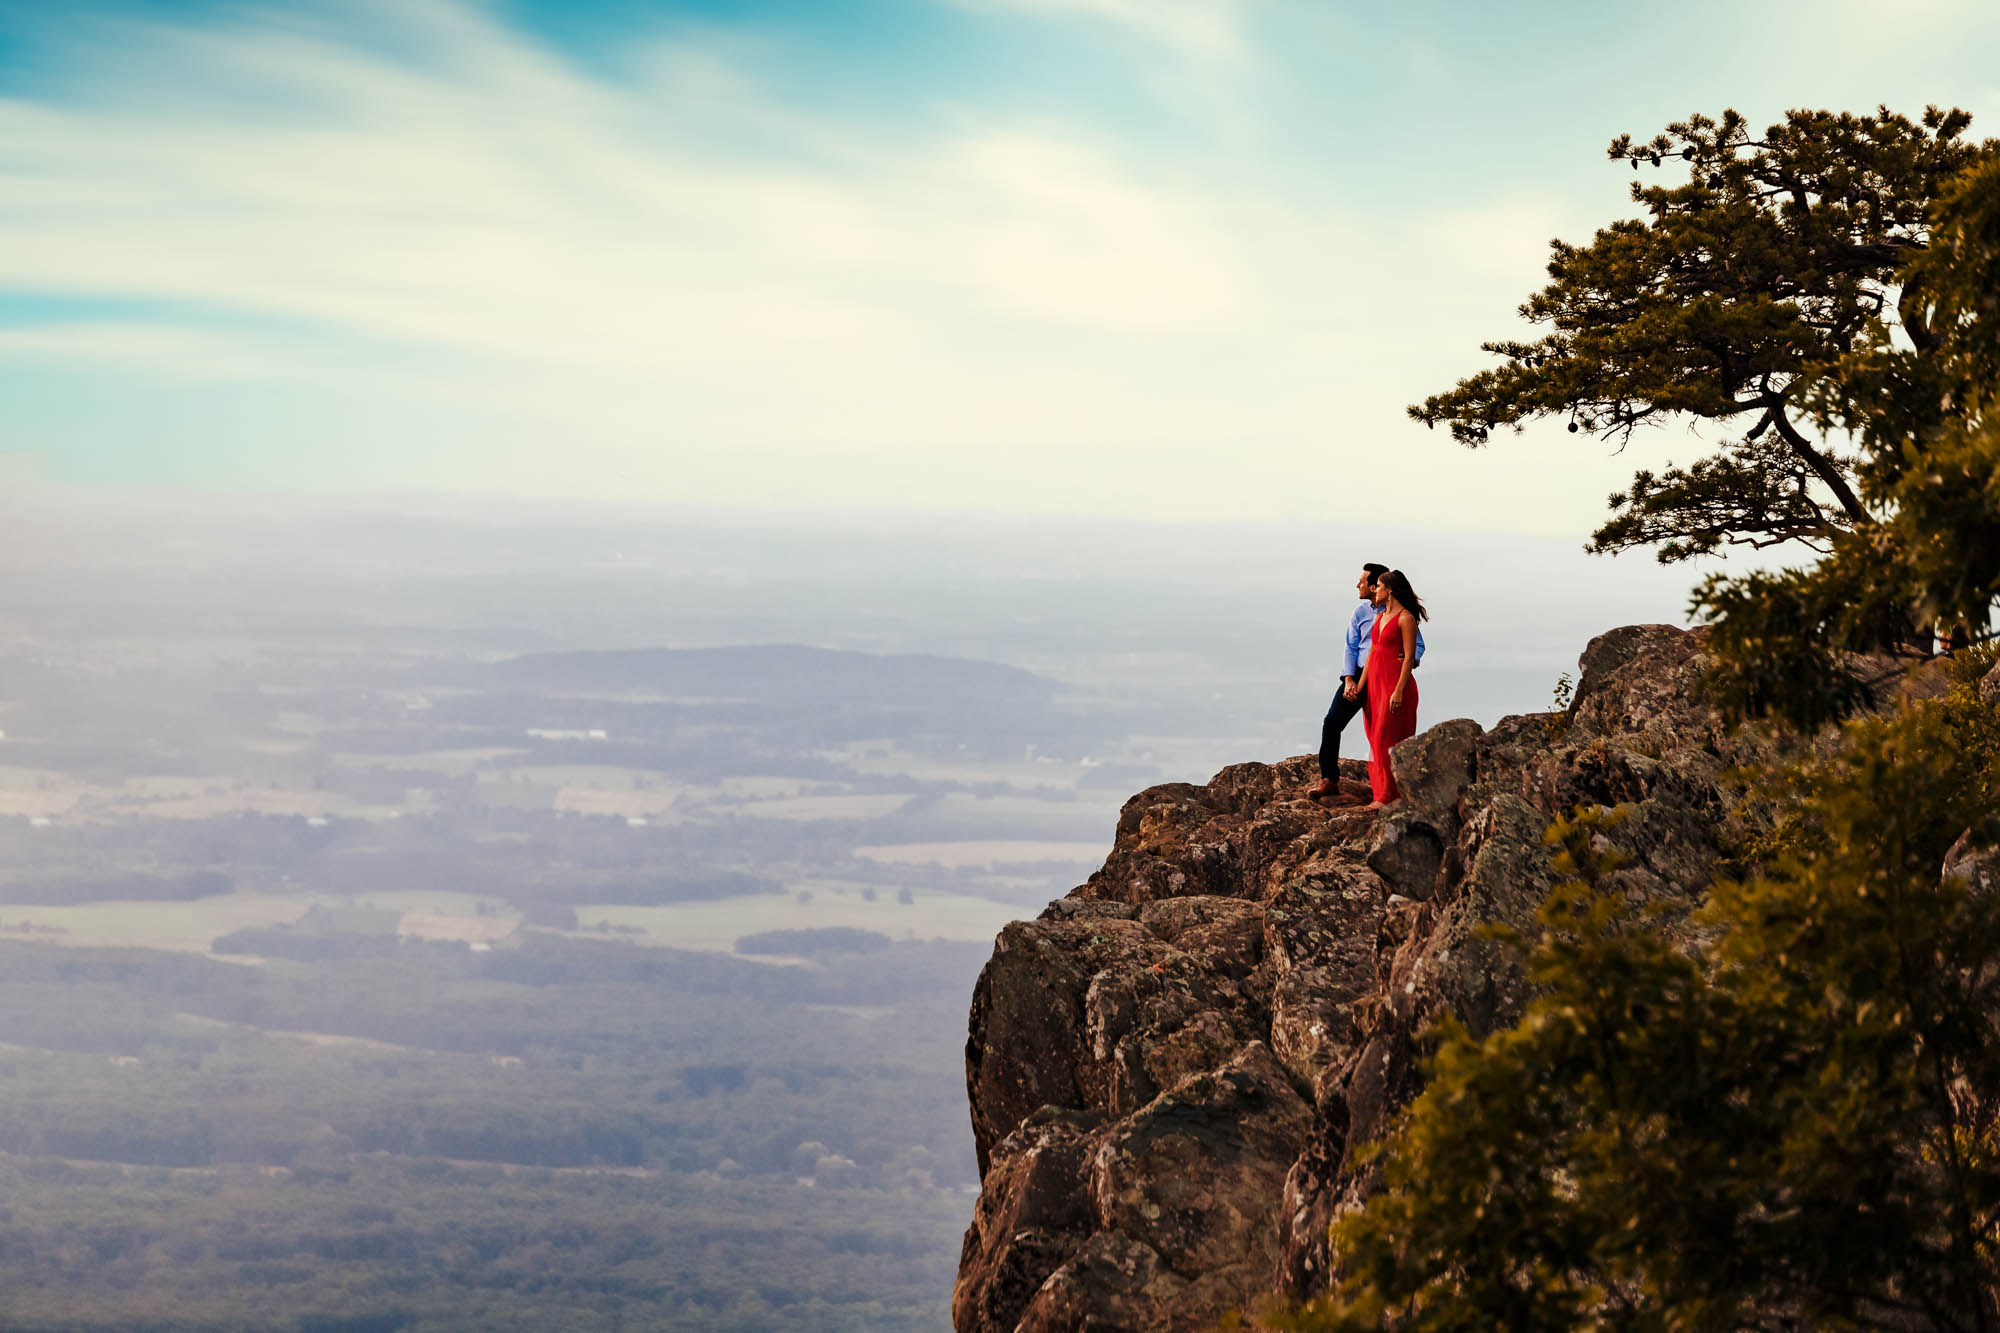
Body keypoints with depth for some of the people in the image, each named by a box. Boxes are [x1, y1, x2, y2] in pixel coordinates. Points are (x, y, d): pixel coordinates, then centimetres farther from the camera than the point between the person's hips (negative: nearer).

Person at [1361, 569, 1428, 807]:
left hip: (1395, 681, -8)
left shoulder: (1405, 618, -11)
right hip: (1375, 681, 8)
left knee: (1387, 738, -8)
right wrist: (1360, 686, 13)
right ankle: (1381, 790, 11)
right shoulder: (1380, 616, 14)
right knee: (1376, 737, 7)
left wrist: (1399, 690, -20)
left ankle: (1389, 795, -5)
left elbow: (1409, 657, -15)